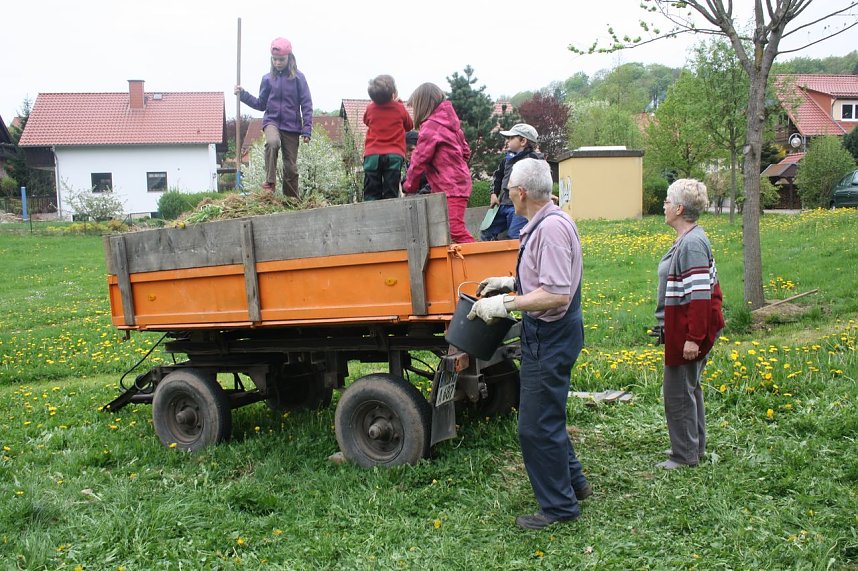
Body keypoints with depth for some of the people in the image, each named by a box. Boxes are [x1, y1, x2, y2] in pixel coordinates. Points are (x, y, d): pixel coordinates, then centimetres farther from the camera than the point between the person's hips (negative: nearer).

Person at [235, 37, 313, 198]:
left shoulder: (298, 77, -2)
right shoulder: (267, 79, 5)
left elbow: (306, 104, -2)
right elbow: (261, 104, 13)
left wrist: (307, 130, -9)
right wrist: (243, 95, 0)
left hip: (291, 126, 0)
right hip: (272, 121, 1)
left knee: (291, 166, 4)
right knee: (272, 142, -34)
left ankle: (292, 200, 16)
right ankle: (269, 183, -29)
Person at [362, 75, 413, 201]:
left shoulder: (370, 109, 3)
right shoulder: (399, 108, -1)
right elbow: (409, 126, 16)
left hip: (372, 155, 1)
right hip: (394, 155, -1)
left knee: (371, 193, 2)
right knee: (391, 194, -1)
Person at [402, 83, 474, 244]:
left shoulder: (430, 126, -11)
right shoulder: (450, 121, 14)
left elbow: (419, 160, -8)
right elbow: (466, 152, 19)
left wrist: (409, 186, 5)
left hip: (449, 188, -9)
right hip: (460, 183, 9)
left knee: (456, 230, -16)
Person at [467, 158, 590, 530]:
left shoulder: (551, 227, -23)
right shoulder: (545, 222, 10)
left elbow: (556, 294, -28)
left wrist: (506, 305, -24)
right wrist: (512, 282, 18)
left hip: (550, 335, -11)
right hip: (549, 333, 11)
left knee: (537, 425, -1)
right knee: (547, 415, 23)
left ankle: (559, 507, 13)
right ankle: (573, 482, 39)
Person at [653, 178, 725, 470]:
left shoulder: (692, 243, -21)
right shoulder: (688, 239, 11)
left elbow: (700, 293, -25)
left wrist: (694, 338, -25)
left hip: (688, 332, -11)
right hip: (682, 329, 11)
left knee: (678, 392, -1)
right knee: (689, 387, 19)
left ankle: (685, 455, 10)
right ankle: (694, 446, 31)